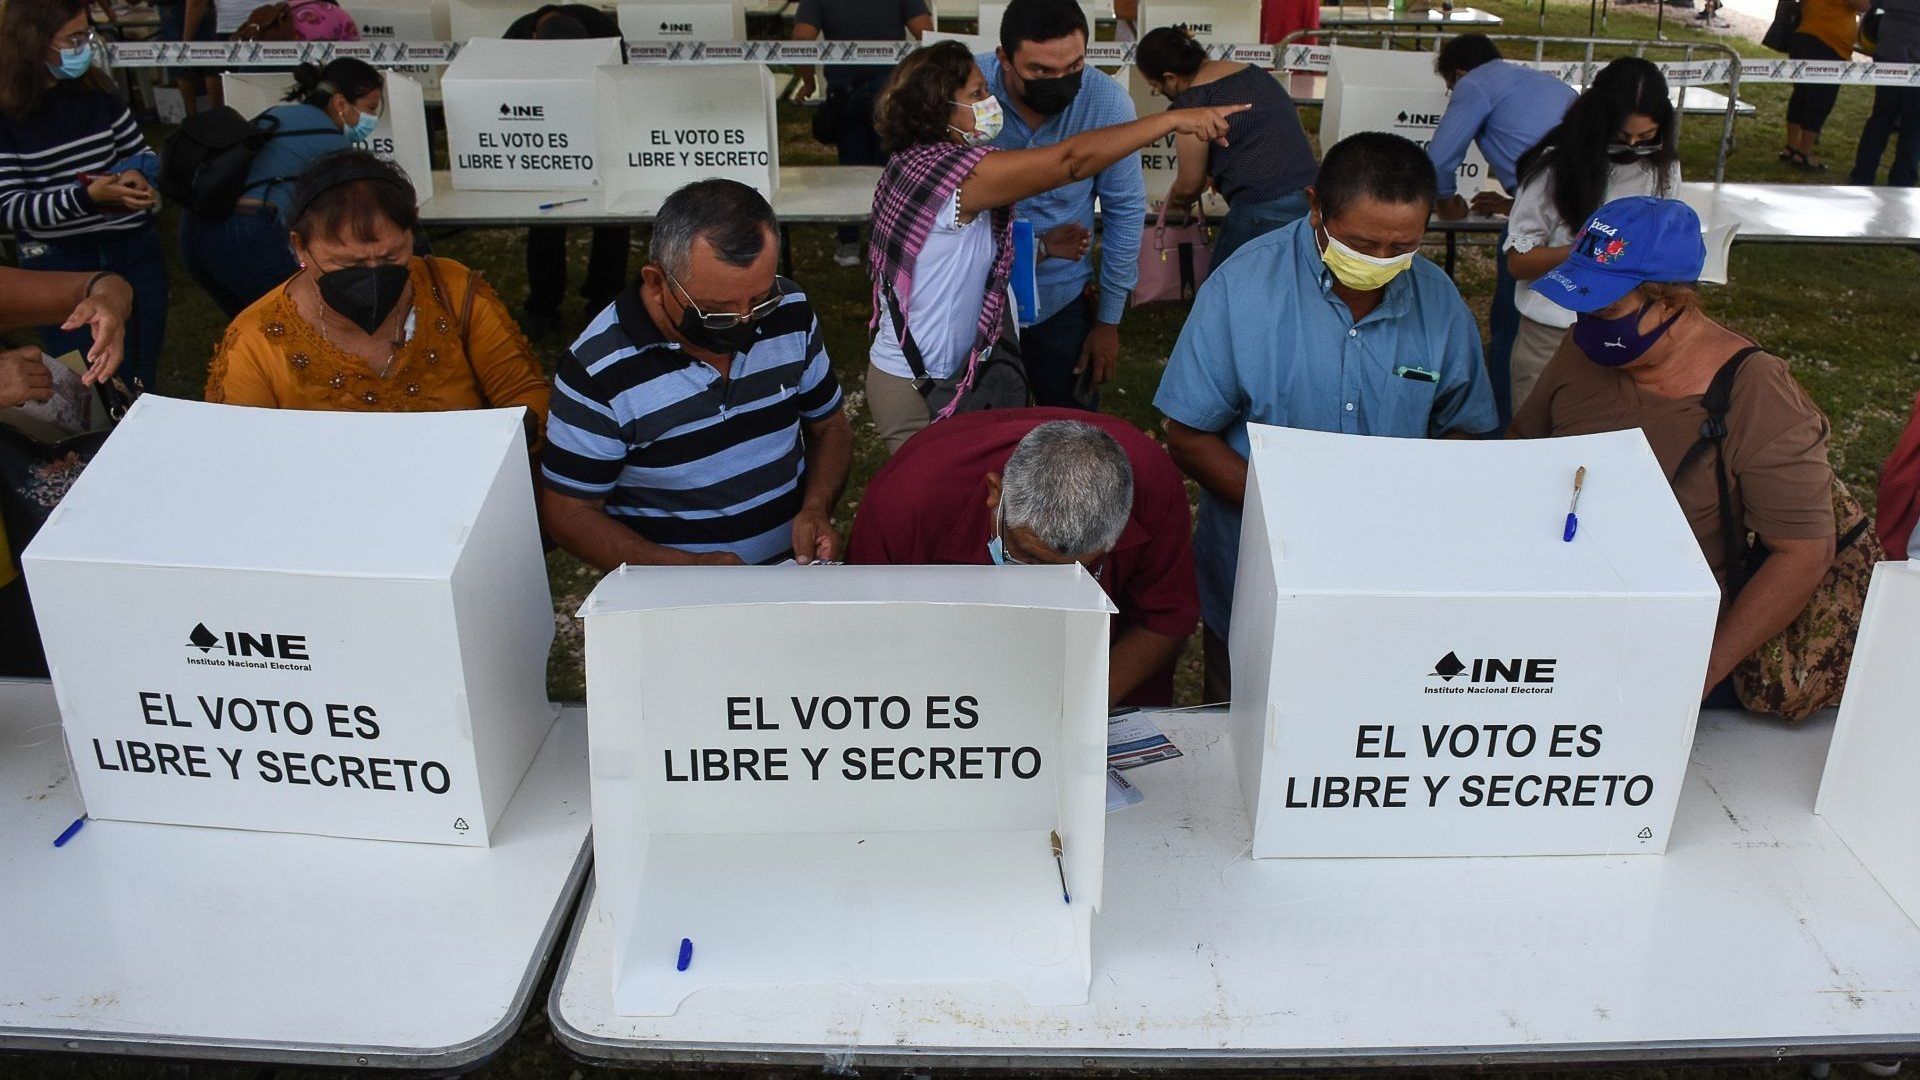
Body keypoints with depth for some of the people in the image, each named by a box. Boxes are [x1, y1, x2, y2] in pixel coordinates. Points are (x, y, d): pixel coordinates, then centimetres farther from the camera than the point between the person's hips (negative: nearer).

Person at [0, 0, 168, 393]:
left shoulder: (96, 90, 2)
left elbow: (142, 154, 14)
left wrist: (137, 175, -11)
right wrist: (88, 197, -29)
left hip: (135, 252, 4)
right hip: (58, 266, -4)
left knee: (141, 380, 13)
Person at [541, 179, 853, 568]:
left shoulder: (790, 311, -2)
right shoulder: (598, 369, -15)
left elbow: (829, 426, 12)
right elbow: (569, 514, -8)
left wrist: (817, 509, -8)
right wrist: (692, 569, -21)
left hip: (797, 564, 2)